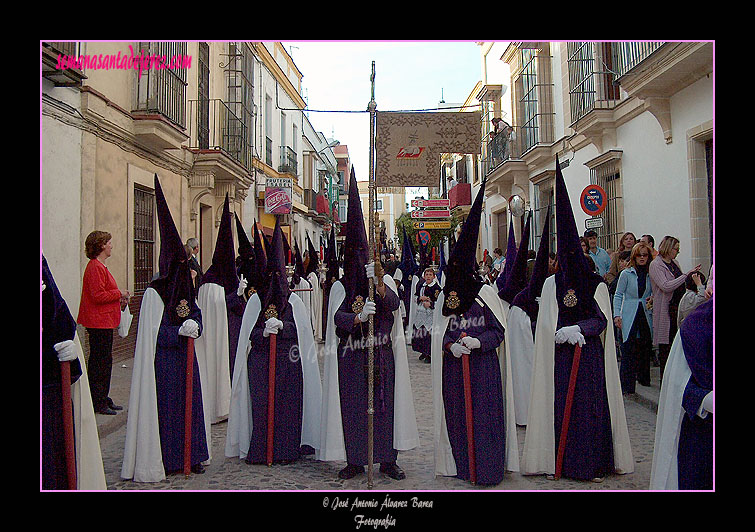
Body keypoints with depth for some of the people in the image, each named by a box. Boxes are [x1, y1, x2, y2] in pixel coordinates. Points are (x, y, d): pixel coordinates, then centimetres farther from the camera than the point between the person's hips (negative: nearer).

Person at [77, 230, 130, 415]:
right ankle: (98, 403, 4)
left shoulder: (99, 266, 17)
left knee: (104, 361, 15)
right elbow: (98, 295, -22)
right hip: (99, 323, -11)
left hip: (103, 321, 11)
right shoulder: (95, 267, -16)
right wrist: (119, 293, -11)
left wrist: (118, 298, 10)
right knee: (100, 362, -4)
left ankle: (103, 399, 24)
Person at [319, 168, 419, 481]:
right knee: (352, 406, 2)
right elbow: (338, 318, -12)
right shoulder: (341, 287, 3)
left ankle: (388, 460, 15)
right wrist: (358, 317, -31)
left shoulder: (385, 281, 6)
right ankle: (354, 461, 14)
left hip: (382, 356, 1)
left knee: (384, 404, 3)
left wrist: (378, 283, -30)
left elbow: (393, 305, -14)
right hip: (351, 358, 0)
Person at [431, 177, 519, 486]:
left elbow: (498, 330, -2)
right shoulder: (445, 297, 9)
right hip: (454, 365, 3)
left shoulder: (485, 293, -2)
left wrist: (478, 341, -19)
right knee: (456, 413, 7)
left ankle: (487, 469, 9)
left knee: (485, 413, -2)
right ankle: (462, 465, 21)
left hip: (483, 365, -3)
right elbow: (439, 331, 8)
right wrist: (450, 345, -12)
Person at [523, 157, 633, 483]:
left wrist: (574, 328, -13)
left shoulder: (597, 285, 5)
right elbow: (547, 322, -1)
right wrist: (565, 333, -16)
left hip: (590, 356, 0)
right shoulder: (551, 284, 5)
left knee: (591, 406, 1)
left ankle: (592, 463, 9)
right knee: (559, 405, -1)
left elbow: (602, 321, -1)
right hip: (559, 356, 0)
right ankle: (557, 462, 5)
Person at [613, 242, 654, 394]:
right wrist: (617, 314, -7)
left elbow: (653, 293, 19)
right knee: (628, 349, -9)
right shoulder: (626, 274, 0)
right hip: (629, 316, -3)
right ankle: (627, 384, -6)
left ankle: (643, 377, 27)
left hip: (646, 315, 3)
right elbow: (618, 295, 1)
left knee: (645, 347, 7)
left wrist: (652, 299, -5)